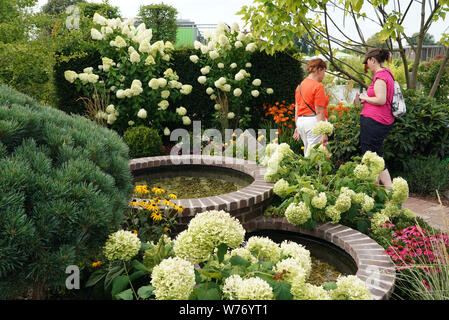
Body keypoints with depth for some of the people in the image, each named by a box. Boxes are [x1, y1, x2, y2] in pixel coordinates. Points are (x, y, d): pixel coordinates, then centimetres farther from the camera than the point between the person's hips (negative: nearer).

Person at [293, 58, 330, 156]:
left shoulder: (300, 85, 14)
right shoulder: (318, 86, -10)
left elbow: (297, 109, 15)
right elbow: (319, 112, -14)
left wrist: (297, 127, 20)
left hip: (301, 121, 8)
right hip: (314, 121, -8)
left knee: (307, 154, 14)